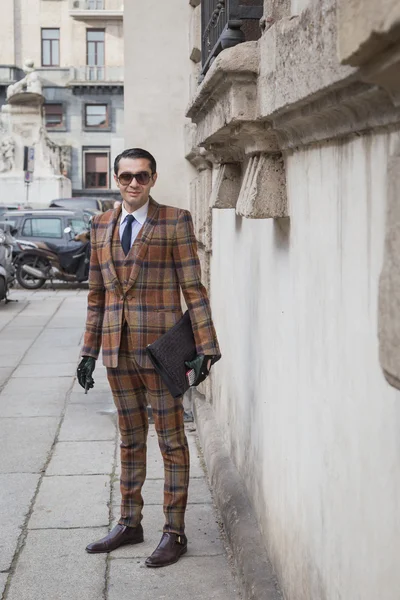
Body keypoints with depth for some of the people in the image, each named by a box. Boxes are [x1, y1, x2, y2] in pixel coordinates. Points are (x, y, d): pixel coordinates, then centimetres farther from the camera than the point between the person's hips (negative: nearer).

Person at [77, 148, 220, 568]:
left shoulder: (175, 222, -4)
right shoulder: (101, 226, 10)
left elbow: (193, 288, -6)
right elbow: (96, 294, 14)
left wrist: (206, 347, -10)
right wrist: (89, 351, 12)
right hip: (117, 350, 5)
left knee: (171, 440, 4)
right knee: (130, 439, 16)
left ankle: (174, 532, 14)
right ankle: (129, 524, 28)